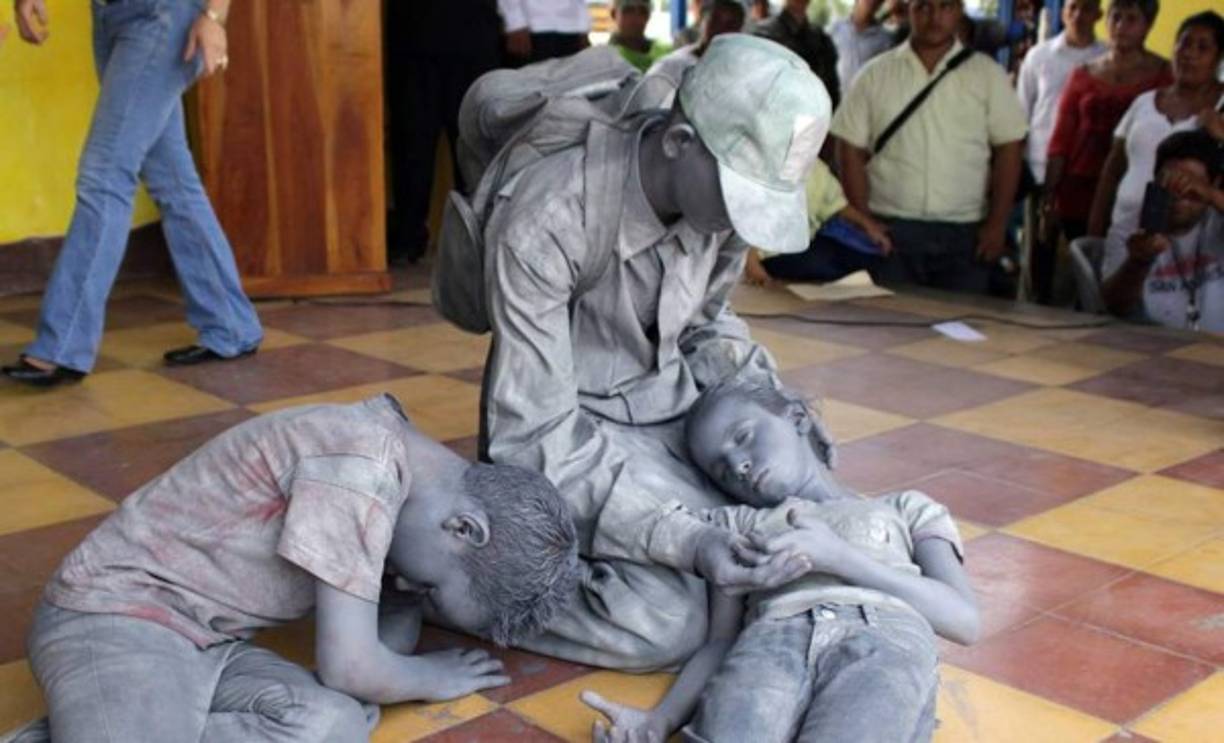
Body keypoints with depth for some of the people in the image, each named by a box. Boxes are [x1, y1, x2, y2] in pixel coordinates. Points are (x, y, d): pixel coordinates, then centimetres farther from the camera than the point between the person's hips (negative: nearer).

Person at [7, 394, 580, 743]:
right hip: (114, 621, -9)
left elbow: (390, 644, 11)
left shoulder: (398, 465, 8)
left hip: (208, 643, 9)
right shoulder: (360, 464, -21)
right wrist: (435, 679, -1)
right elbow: (351, 669, -19)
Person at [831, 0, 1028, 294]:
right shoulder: (875, 75, 4)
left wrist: (997, 224, -5)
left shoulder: (988, 75, 4)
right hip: (890, 230, 0)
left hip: (965, 233, 0)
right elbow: (851, 151, 3)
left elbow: (1007, 150, 2)